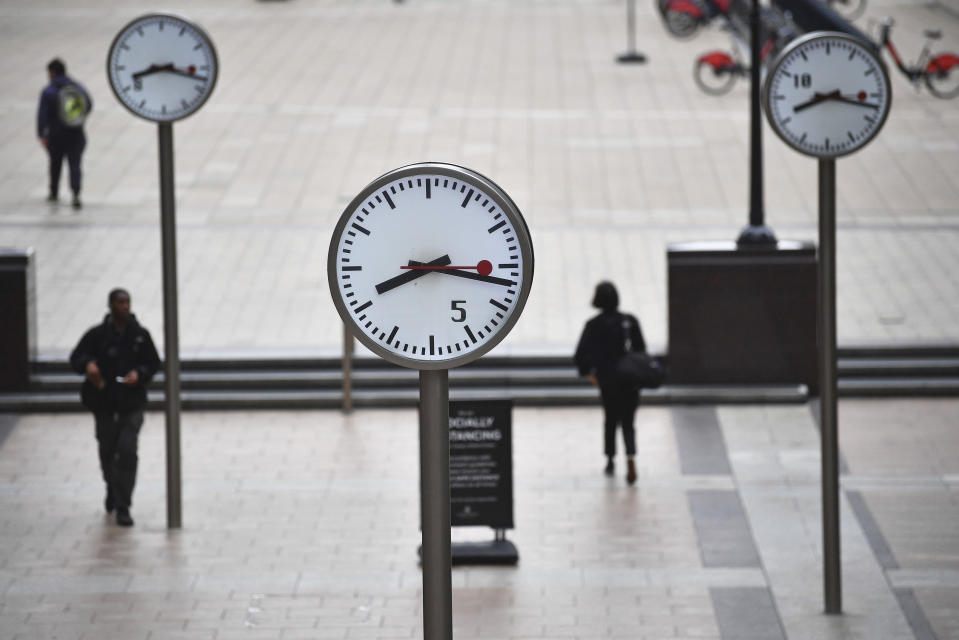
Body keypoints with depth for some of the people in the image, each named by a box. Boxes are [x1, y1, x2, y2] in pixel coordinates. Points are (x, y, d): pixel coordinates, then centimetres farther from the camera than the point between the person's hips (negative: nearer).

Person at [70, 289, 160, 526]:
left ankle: (122, 507, -10)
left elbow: (153, 362, 7)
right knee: (107, 450, 14)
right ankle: (112, 489, 45)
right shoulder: (97, 335, -3)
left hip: (132, 402, -1)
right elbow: (76, 358, -3)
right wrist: (87, 364, -26)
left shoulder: (140, 335, 1)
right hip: (104, 402, 1)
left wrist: (139, 373, -13)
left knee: (127, 451, -13)